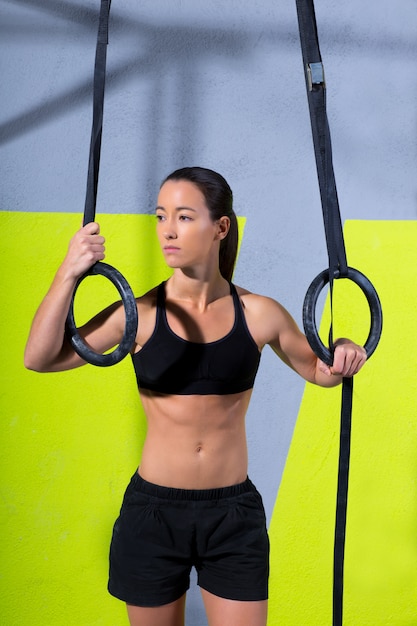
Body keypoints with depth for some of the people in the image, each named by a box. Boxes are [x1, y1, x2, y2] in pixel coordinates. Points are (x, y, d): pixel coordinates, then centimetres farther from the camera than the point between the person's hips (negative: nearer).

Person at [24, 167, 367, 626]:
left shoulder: (258, 314, -5)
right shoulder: (142, 314, -9)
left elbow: (318, 370, 10)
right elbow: (40, 358, -15)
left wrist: (342, 352, -12)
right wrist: (69, 273, -25)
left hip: (234, 514, 0)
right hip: (153, 511, 0)